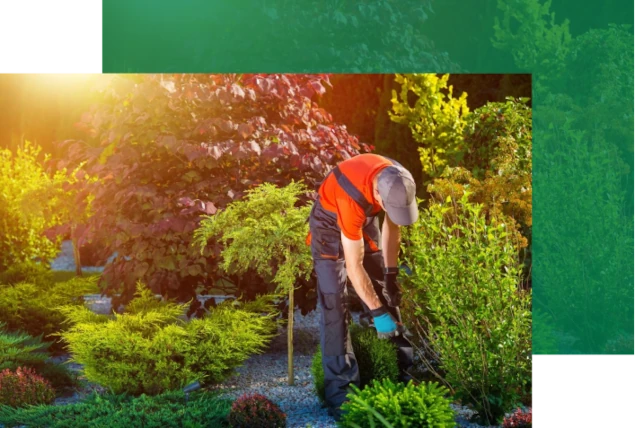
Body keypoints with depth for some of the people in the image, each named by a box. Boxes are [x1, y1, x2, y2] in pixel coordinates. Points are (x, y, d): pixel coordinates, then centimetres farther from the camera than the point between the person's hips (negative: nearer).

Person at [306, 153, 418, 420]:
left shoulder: (396, 182, -24)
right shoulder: (352, 199, -42)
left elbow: (391, 225, -4)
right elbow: (354, 266, -36)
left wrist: (391, 274, -5)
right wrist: (376, 312, -32)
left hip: (365, 218, 6)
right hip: (331, 222, -6)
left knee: (386, 293, 6)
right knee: (334, 303, -14)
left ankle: (403, 373, 15)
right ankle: (340, 391, -12)